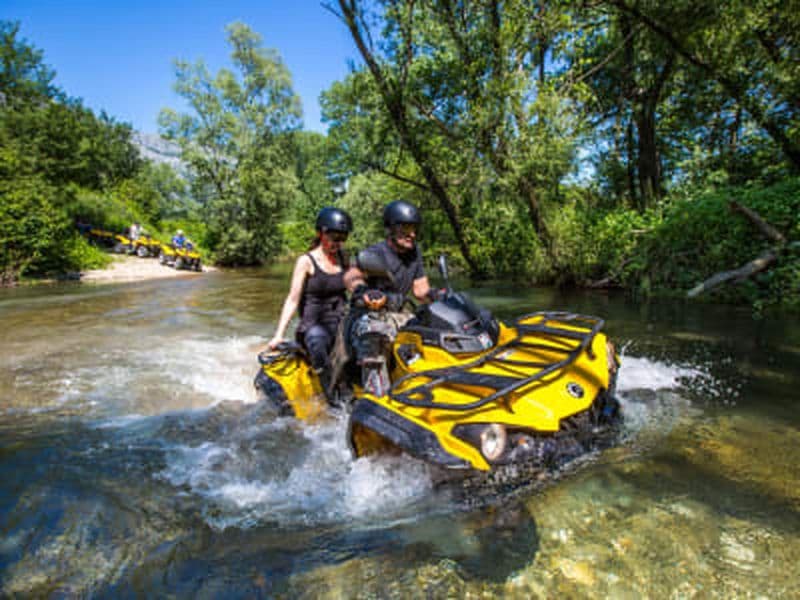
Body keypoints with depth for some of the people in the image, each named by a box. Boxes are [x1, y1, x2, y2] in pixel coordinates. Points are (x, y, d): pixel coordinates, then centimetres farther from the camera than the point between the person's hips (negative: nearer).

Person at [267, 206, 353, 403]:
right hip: (313, 324, -4)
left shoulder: (343, 259, 13)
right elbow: (293, 299, -4)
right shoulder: (306, 261, -1)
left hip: (340, 324, 5)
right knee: (317, 337, -38)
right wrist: (279, 334, -11)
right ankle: (333, 397, -35)